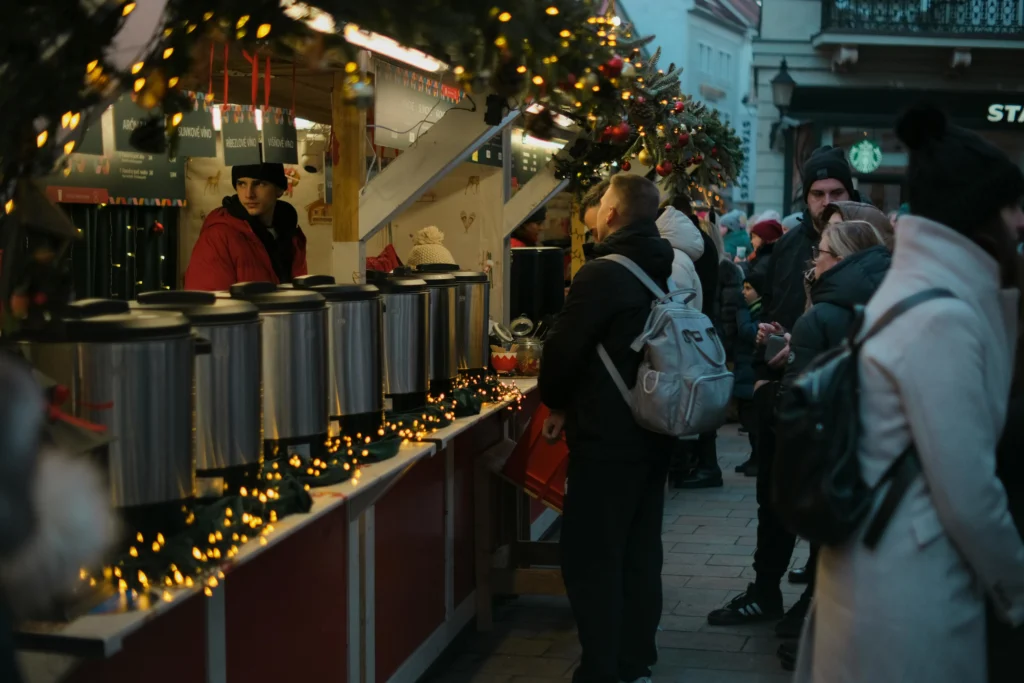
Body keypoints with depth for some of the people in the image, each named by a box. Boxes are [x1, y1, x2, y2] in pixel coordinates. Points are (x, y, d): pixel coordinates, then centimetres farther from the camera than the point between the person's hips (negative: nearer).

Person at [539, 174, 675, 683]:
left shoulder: (602, 275, -18)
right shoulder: (668, 273, 7)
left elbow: (564, 348, -16)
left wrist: (557, 404, 2)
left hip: (606, 437, -8)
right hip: (653, 431, 8)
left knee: (591, 556, -1)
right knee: (640, 550, 15)